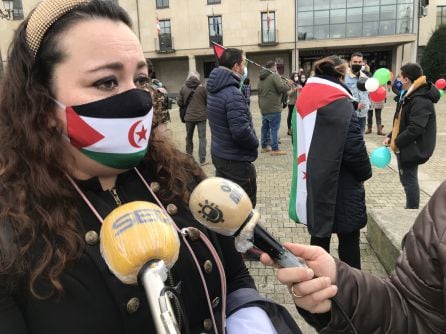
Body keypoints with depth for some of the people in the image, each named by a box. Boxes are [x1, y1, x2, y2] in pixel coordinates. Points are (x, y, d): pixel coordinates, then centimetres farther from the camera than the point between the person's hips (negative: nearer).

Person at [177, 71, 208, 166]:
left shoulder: (183, 88, -3)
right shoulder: (202, 88, -9)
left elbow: (179, 102, 2)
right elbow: (207, 101, -3)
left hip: (189, 116, 2)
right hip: (201, 116, -2)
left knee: (189, 137, 17)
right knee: (202, 137, 4)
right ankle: (202, 160, 1)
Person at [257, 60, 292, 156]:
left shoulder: (261, 78, 14)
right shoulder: (274, 76, -13)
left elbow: (259, 91, 21)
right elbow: (282, 88, -21)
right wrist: (289, 84, -2)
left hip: (263, 108, 8)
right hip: (273, 108, -8)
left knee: (265, 127, 15)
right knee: (274, 128, -5)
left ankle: (264, 146, 24)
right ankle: (275, 149, -3)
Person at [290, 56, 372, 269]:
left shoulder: (304, 97, 6)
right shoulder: (340, 103, -16)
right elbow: (354, 147, -17)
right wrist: (365, 172, 0)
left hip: (313, 182, 7)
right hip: (339, 186, -6)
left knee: (319, 234, 17)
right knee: (348, 238, 9)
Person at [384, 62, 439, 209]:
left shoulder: (420, 100, -23)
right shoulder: (408, 96, 11)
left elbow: (415, 129, -28)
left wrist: (396, 142, -18)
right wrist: (390, 137, 8)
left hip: (411, 149, -10)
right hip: (404, 147, 10)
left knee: (409, 181, 0)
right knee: (406, 180, 19)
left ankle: (412, 208, 13)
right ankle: (410, 207, 32)